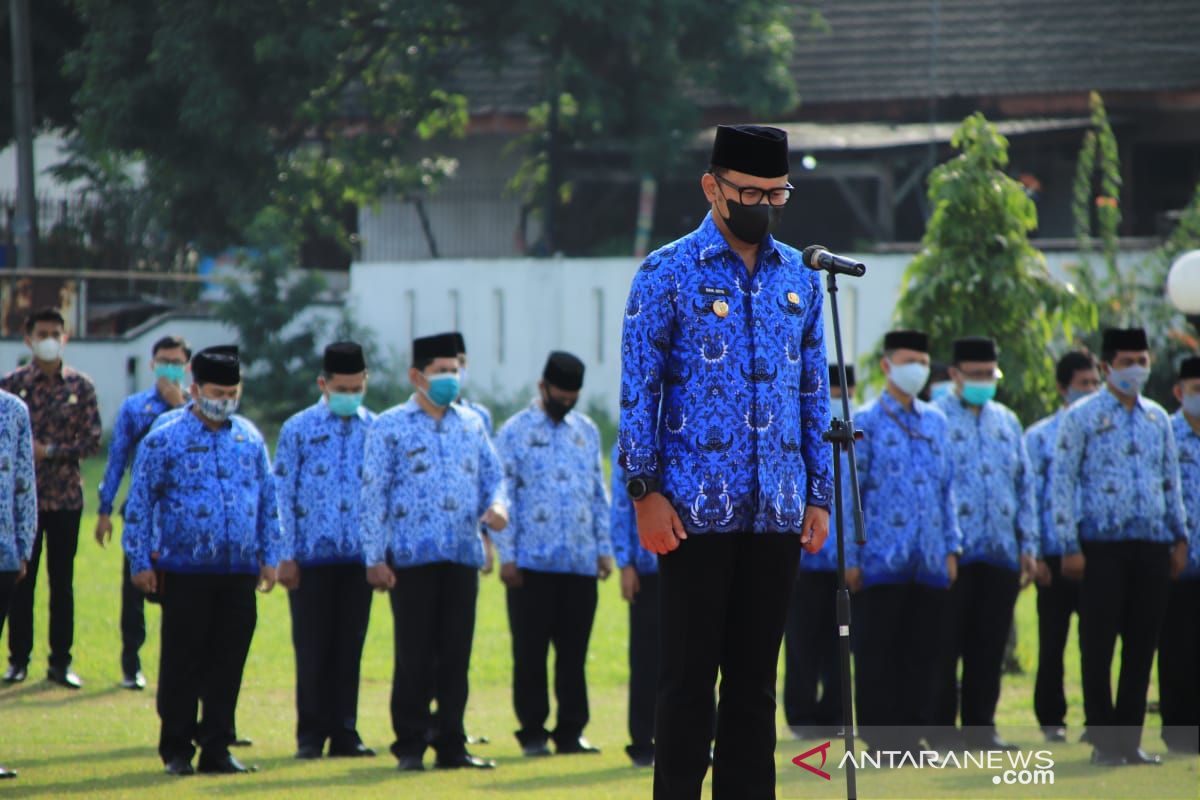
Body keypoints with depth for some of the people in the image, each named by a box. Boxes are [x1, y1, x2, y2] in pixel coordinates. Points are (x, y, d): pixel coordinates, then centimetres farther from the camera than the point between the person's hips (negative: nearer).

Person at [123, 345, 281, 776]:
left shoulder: (250, 440, 10)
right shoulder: (164, 441, -3)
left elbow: (268, 501, 18)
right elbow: (139, 504, -1)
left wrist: (269, 556, 13)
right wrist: (141, 562, -4)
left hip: (239, 573, 4)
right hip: (185, 573, -4)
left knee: (228, 663, 5)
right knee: (182, 663, 0)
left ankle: (217, 749, 12)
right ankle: (177, 751, 8)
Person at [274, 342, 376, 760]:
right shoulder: (298, 430, 1)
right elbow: (282, 494, 2)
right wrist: (285, 556, -3)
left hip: (360, 555, 2)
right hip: (312, 556, -2)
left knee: (350, 647, 5)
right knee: (313, 647, 1)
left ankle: (344, 732, 12)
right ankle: (311, 735, 7)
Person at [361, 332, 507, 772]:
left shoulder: (472, 424, 14)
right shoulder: (391, 427, 1)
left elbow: (494, 475, 19)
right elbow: (373, 494, -2)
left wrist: (497, 505, -5)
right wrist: (375, 558, -7)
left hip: (463, 555, 4)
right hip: (412, 557, -4)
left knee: (456, 654, 5)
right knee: (414, 656, -3)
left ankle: (450, 744, 10)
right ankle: (411, 746, 4)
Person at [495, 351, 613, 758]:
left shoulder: (587, 431, 14)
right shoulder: (515, 431, 0)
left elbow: (599, 493, 18)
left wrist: (605, 548, 11)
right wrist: (507, 555, -7)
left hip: (581, 561, 4)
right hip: (532, 562, -4)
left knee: (574, 651, 5)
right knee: (530, 651, 0)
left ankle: (571, 731, 10)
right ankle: (533, 732, 6)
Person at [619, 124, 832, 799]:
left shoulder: (801, 279, 11)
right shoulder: (669, 274, -3)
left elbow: (815, 394, 15)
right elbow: (639, 390, -4)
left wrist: (820, 495, 10)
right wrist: (645, 490, -10)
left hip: (778, 512, 4)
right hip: (696, 509, -4)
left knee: (756, 678, 8)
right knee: (691, 674, -2)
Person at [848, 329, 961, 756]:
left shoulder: (936, 421, 14)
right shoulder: (866, 423, -1)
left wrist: (952, 548, 12)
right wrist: (851, 558, -7)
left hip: (930, 562, 5)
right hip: (883, 560, -5)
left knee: (923, 652, 5)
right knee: (879, 653, -2)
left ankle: (912, 735, 11)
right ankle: (880, 737, 2)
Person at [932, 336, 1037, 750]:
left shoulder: (1007, 421, 16)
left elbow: (1025, 486, 19)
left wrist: (1028, 545, 12)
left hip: (1001, 554, 5)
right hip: (952, 555, -5)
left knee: (990, 646, 6)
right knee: (946, 645, -3)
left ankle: (981, 726, 11)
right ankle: (941, 728, 2)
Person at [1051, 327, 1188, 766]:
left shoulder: (1158, 418, 13)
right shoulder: (1082, 417, -1)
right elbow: (1061, 482, -4)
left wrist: (1179, 534, 13)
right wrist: (1070, 546, -9)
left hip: (1153, 546, 4)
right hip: (1103, 545, -4)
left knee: (1142, 645, 5)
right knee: (1098, 646, -2)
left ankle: (1131, 739, 11)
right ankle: (1104, 742, 4)